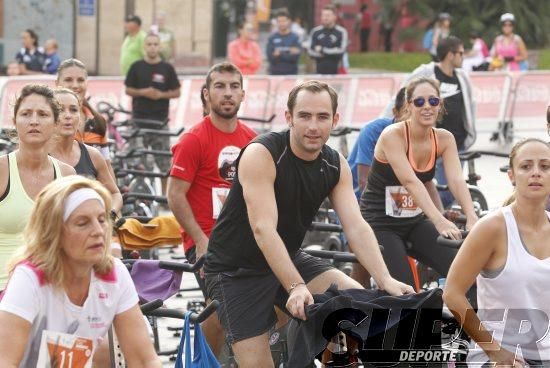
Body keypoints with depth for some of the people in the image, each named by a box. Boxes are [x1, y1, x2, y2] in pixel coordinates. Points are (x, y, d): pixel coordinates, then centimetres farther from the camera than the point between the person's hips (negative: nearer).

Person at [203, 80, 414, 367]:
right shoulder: (261, 155, -23)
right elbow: (264, 229, -31)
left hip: (288, 259, 6)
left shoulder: (336, 166, -3)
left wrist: (385, 280, -28)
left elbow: (356, 227, -12)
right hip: (237, 268, -6)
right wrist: (296, 287, -42)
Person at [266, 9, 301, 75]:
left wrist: (280, 54, -15)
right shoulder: (272, 38, 3)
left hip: (291, 74, -1)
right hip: (275, 74, 1)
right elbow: (270, 57, -6)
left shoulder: (295, 38, 0)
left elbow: (295, 57, -8)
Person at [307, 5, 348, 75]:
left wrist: (322, 50, -7)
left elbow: (341, 50, -13)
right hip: (320, 70, 3)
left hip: (336, 71, -3)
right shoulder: (315, 32, 5)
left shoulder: (341, 32, -5)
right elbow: (310, 50, 3)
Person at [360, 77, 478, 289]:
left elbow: (456, 180, -17)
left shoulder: (444, 139, -3)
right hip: (380, 223, -5)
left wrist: (472, 218, -37)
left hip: (414, 222, 6)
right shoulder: (392, 135, -20)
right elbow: (411, 182, -33)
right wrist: (439, 221, -46)